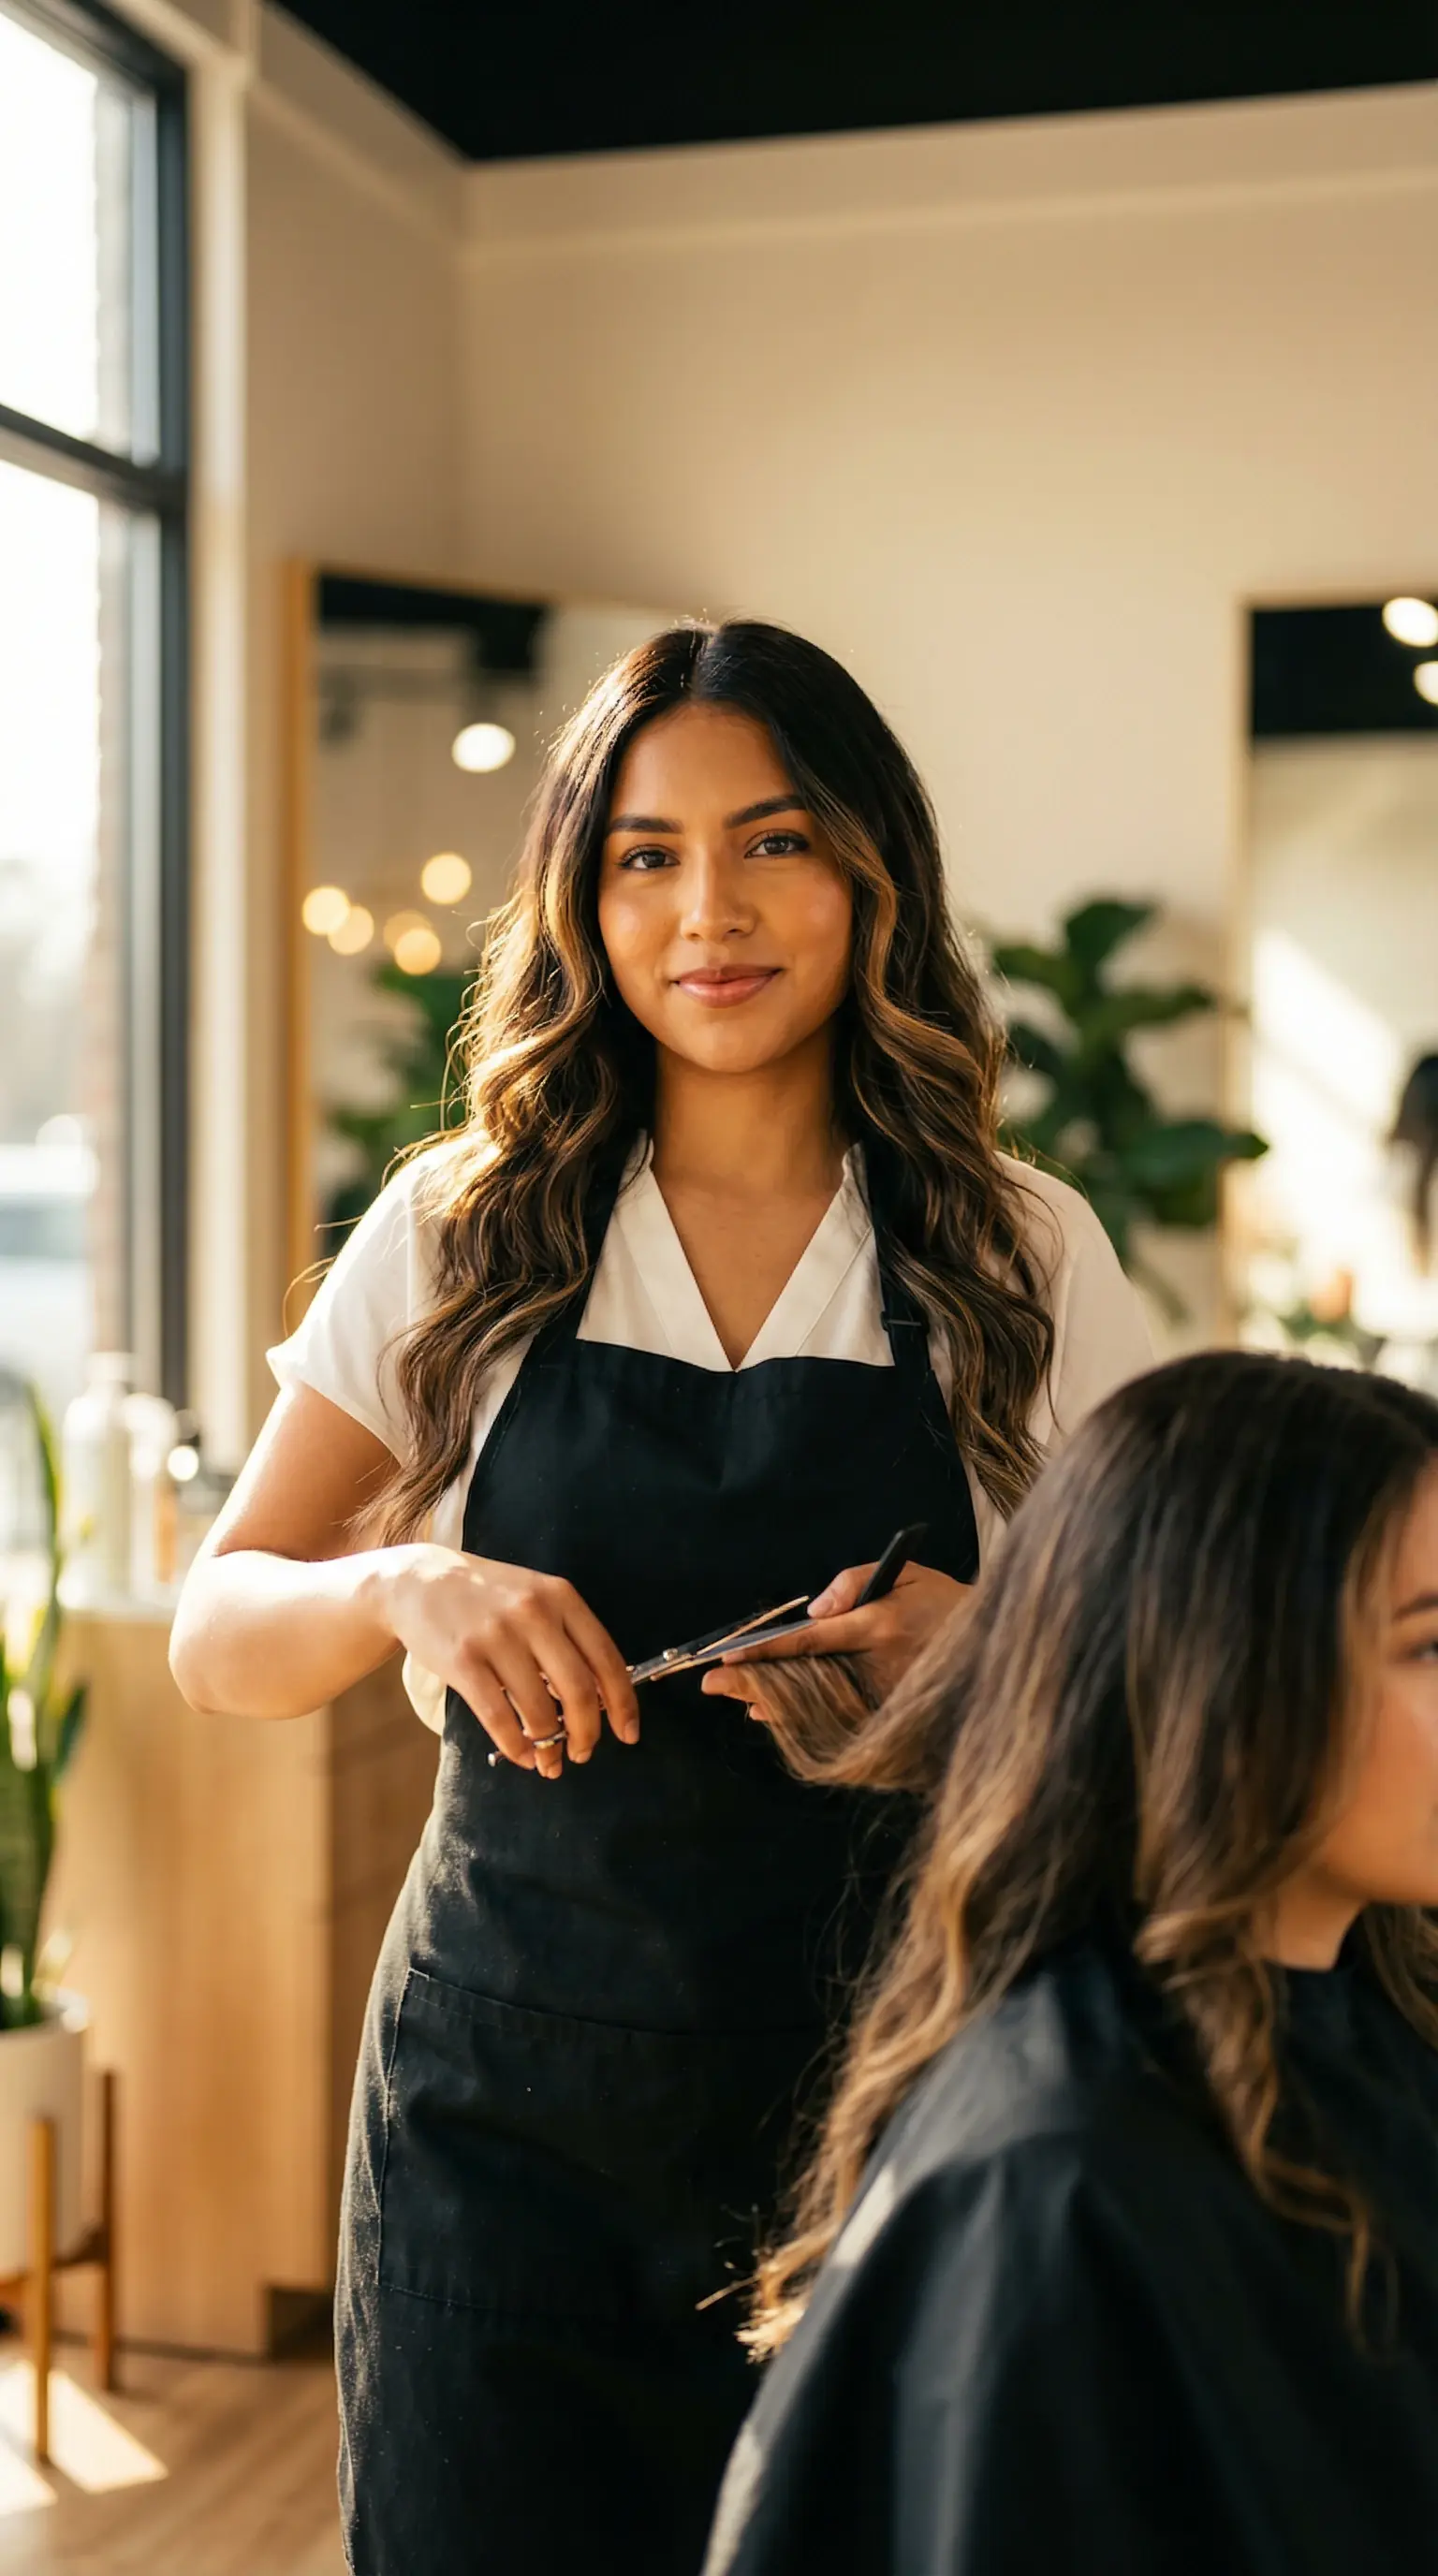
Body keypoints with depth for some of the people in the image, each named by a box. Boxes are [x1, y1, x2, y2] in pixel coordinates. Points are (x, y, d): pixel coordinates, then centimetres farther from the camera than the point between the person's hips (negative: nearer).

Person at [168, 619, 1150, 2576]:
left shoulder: (1026, 1263, -1)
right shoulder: (462, 1236, 0)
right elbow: (219, 1637, 1)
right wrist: (407, 1587, -21)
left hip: (883, 2100, 0)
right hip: (507, 2101, 1)